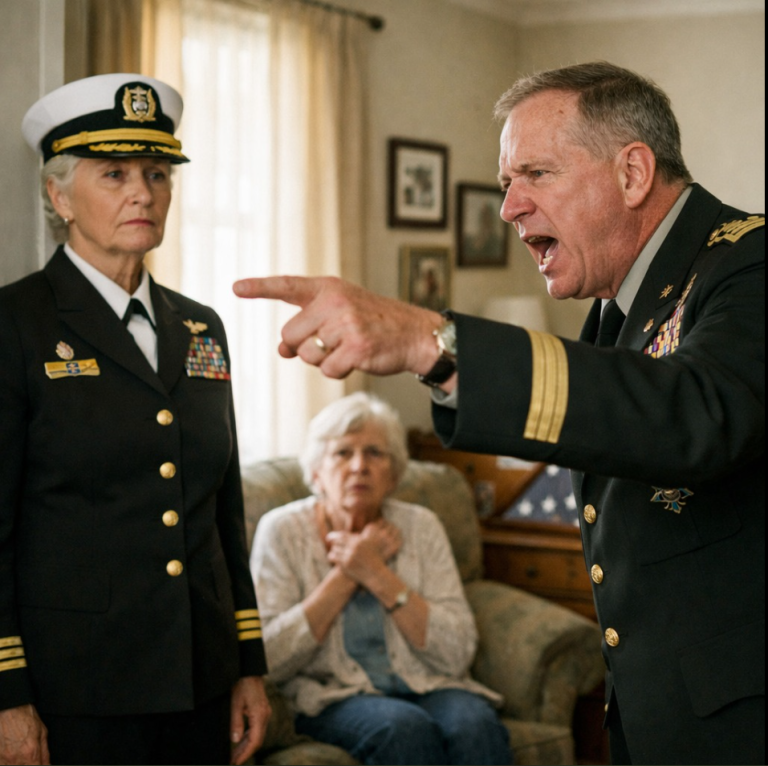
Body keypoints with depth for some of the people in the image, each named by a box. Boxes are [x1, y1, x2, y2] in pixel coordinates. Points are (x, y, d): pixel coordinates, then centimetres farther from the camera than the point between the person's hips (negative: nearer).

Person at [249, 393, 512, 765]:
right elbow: (267, 659, -12)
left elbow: (458, 655, -5)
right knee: (406, 727, -33)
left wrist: (377, 574, -12)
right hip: (330, 698, -2)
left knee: (476, 725, -30)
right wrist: (346, 575, -10)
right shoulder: (282, 530, 0)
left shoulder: (420, 527, 6)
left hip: (424, 689, 2)